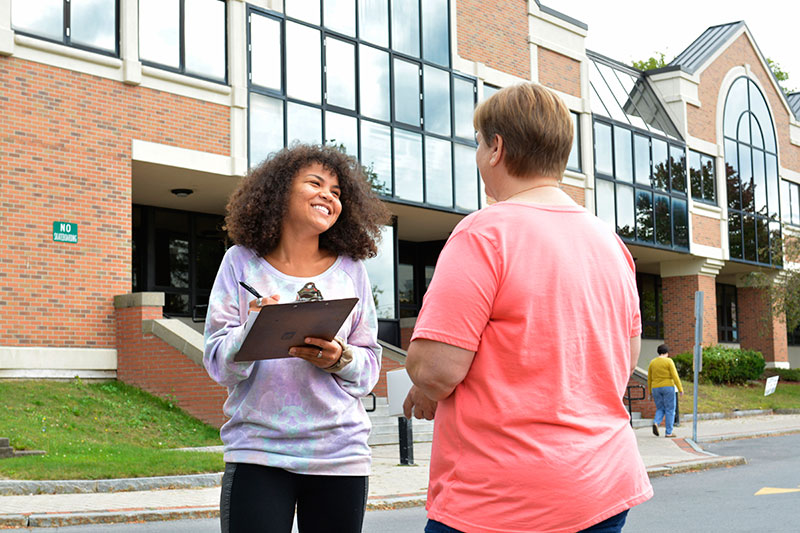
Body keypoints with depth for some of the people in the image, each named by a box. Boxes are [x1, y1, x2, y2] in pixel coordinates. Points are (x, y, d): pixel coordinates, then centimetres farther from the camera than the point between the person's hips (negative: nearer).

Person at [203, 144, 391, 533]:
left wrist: (339, 358, -12)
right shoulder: (241, 261, 4)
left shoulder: (350, 270, 7)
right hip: (258, 452, -1)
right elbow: (217, 361, 0)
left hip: (340, 453, 2)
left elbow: (370, 365, 9)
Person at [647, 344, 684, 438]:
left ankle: (656, 423, -16)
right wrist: (680, 389, -10)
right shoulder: (669, 361, -6)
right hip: (668, 387, -4)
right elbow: (675, 376, -12)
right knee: (670, 410, 2)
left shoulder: (652, 362, 8)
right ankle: (668, 432, -1)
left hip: (656, 388, 4)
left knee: (660, 409, 13)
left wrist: (650, 391, 18)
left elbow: (649, 378, 11)